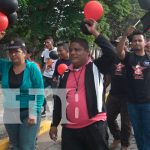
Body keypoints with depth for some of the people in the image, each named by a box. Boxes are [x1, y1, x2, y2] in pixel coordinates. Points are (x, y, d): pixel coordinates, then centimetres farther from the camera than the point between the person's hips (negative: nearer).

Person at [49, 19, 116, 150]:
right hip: (70, 128, 4)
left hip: (94, 125, -4)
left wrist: (94, 32, -14)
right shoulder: (65, 74, 11)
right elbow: (58, 100, 15)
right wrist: (54, 124, 14)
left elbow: (111, 53, -17)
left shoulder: (96, 67, 0)